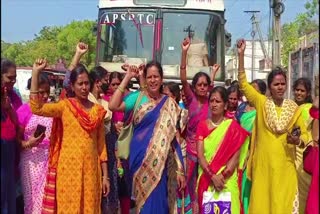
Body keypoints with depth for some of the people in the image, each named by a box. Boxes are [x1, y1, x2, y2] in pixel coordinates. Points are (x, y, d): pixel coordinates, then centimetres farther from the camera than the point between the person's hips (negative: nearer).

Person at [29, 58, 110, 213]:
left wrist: (105, 175, 6)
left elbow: (101, 144, 9)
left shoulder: (98, 110, 6)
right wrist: (35, 73, -21)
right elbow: (36, 108, -19)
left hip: (90, 169, 3)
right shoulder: (65, 106, -2)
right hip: (68, 169, -3)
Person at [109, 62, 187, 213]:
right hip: (140, 157, 0)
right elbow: (113, 106, -16)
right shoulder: (137, 97, 1)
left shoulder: (169, 104, 4)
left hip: (159, 161, 1)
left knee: (156, 199, 1)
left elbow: (174, 137, 3)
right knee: (144, 198, 7)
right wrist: (127, 77, -12)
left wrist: (180, 169, -2)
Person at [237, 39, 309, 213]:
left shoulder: (293, 108, 3)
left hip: (285, 165, 1)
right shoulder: (261, 102, 0)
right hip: (263, 163, -1)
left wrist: (298, 140, -13)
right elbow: (243, 83, -6)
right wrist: (241, 55, -12)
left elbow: (304, 134, 10)